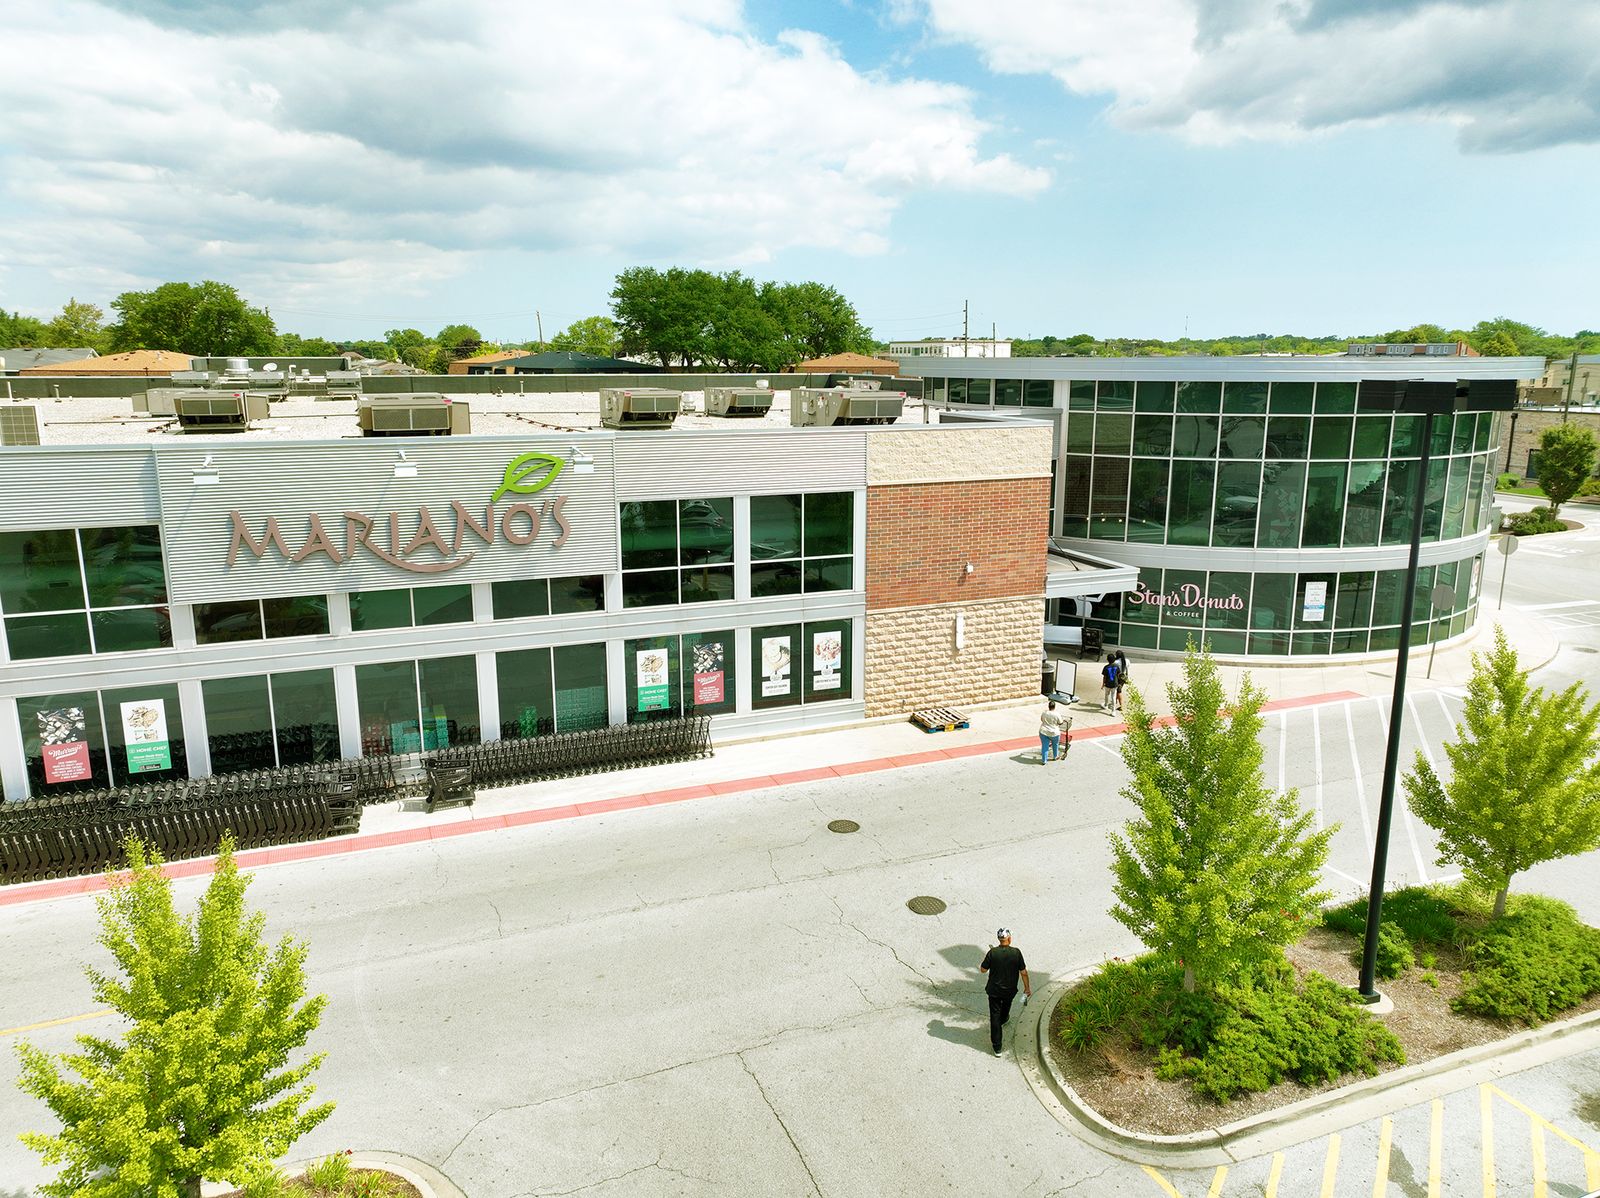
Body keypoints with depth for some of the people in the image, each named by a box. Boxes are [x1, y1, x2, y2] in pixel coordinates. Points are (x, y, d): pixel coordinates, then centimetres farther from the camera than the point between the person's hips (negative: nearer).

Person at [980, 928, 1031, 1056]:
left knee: (995, 1016, 7)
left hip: (994, 990, -1)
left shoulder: (992, 953, -19)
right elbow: (1023, 972, -10)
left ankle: (997, 1047, 6)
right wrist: (1027, 987, 4)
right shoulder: (1016, 952, -18)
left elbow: (983, 969, -7)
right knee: (1006, 1005, 33)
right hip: (1010, 990, 2)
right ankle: (1002, 1021, 64)